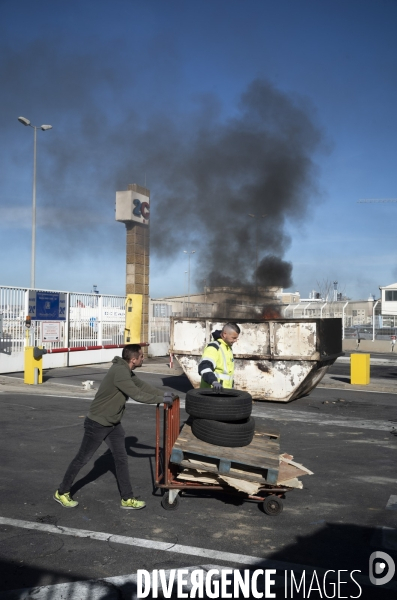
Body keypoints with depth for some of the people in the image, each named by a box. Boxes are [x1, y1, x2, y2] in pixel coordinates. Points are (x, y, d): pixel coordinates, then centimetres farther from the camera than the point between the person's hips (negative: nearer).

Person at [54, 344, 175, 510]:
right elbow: (137, 395, -28)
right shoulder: (119, 372, -28)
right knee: (82, 459, 6)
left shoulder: (126, 371, 2)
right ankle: (61, 493, 24)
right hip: (97, 424, -9)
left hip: (113, 424, 9)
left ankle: (127, 499, 17)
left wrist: (163, 394, 6)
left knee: (121, 459, 8)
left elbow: (142, 385, 14)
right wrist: (162, 400, -19)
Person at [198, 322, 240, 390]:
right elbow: (204, 367, -28)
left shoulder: (229, 349, 16)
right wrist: (213, 381, -42)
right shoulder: (213, 348, -15)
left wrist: (231, 388, 25)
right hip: (212, 391, -9)